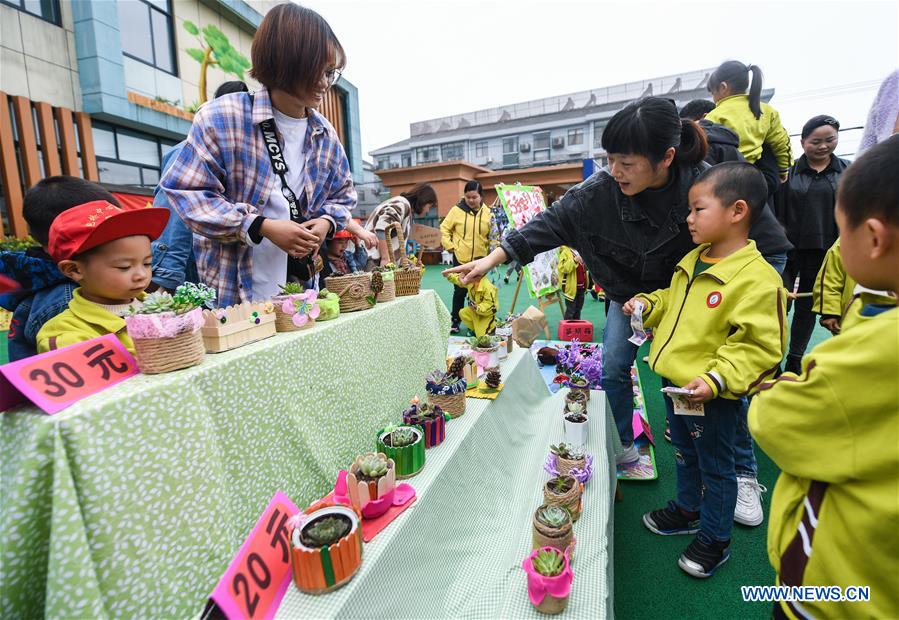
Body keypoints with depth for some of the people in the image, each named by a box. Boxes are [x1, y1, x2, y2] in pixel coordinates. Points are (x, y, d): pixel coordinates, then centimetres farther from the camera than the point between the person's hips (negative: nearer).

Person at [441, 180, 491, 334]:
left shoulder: (487, 212, 0)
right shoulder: (457, 210, -5)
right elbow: (444, 228, 2)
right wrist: (449, 246, -5)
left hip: (480, 258, 2)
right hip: (461, 258, -2)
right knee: (460, 291, 5)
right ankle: (455, 321, 18)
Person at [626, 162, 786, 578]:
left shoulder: (757, 278, -21)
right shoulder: (692, 260, 4)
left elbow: (758, 346, -21)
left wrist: (716, 379, -30)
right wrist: (647, 305, 2)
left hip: (713, 396, -7)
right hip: (675, 383, 8)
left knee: (714, 466, 14)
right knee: (684, 454, 26)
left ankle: (715, 539, 36)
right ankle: (687, 510, 49)